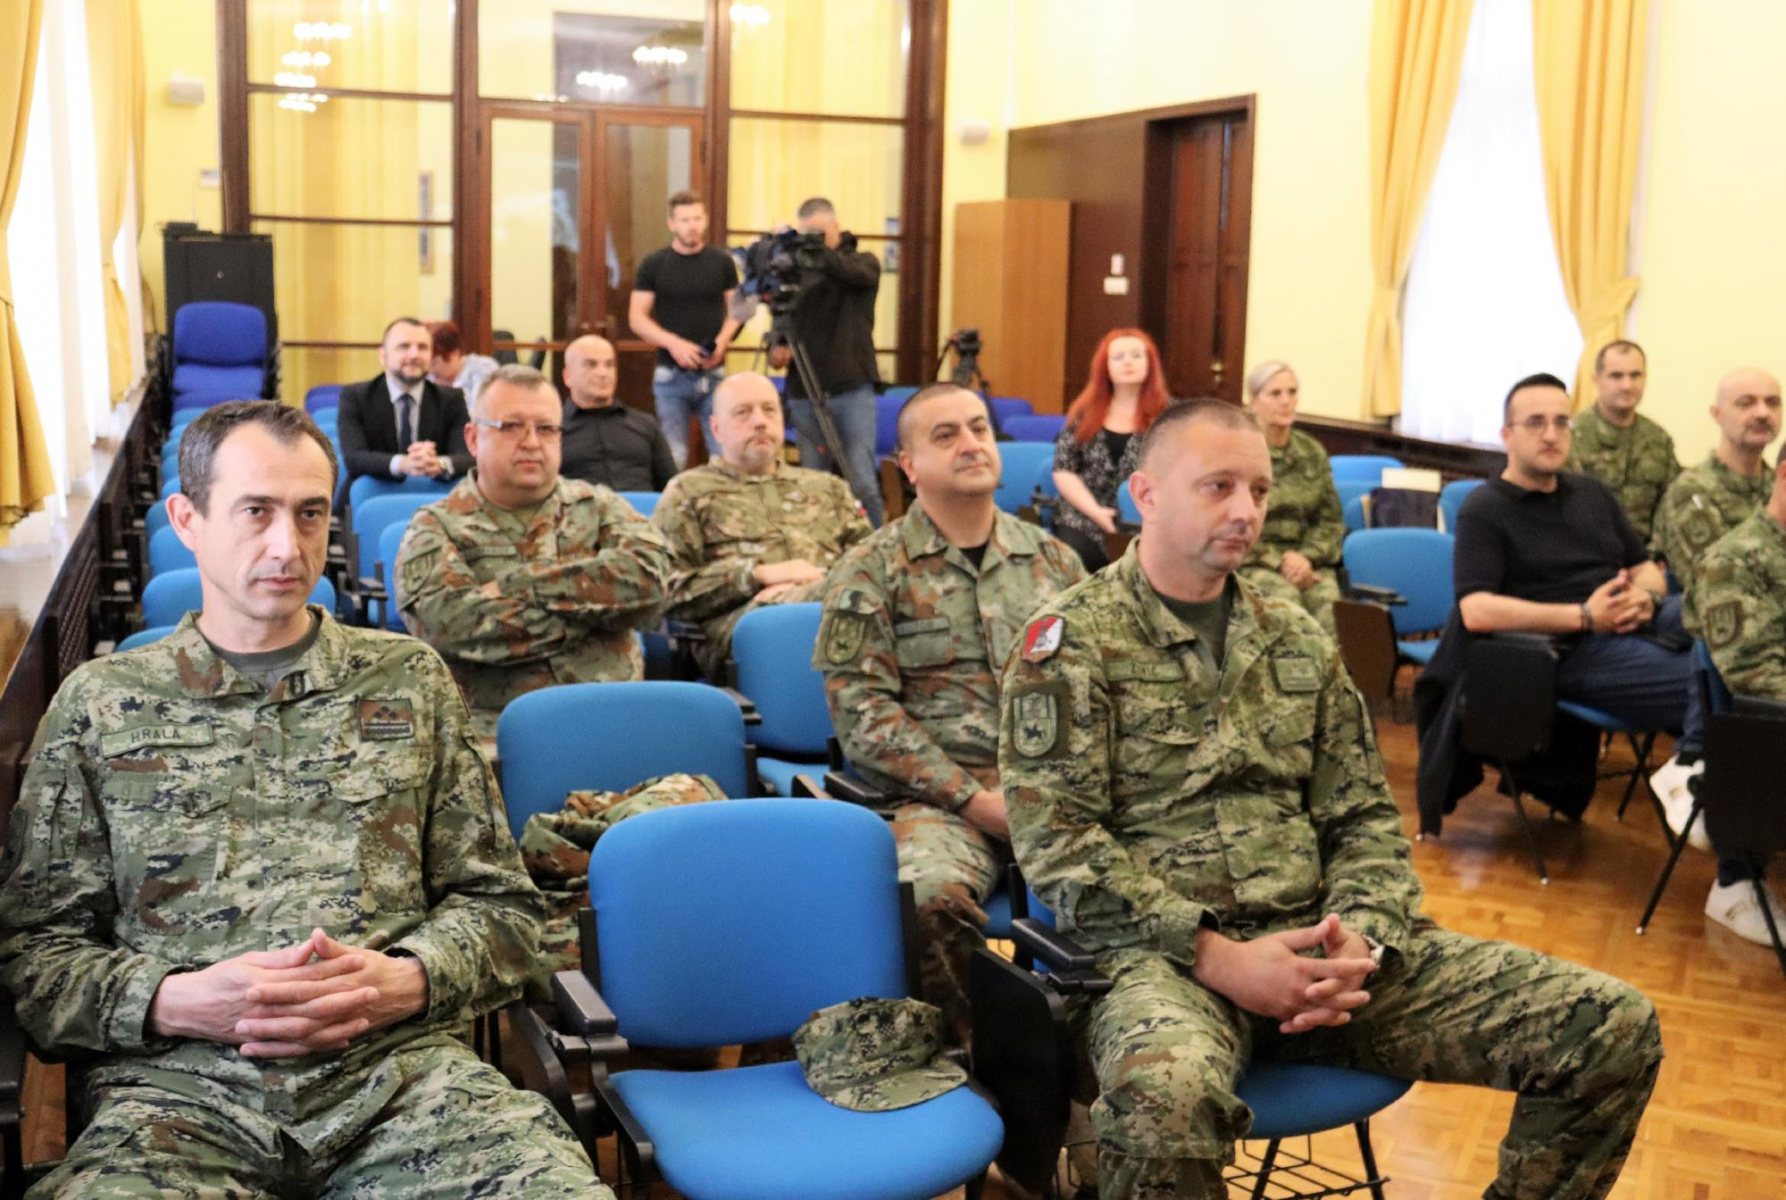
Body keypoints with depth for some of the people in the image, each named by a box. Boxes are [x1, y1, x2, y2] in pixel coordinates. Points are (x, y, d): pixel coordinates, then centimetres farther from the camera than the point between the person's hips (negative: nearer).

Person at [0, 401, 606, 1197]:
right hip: (179, 1086, 0)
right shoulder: (99, 705, 13)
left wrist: (403, 980, -7)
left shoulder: (410, 680, 15)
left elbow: (501, 902, 14)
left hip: (403, 1069, 1)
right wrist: (175, 1001, -9)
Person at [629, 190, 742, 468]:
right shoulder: (653, 264, 0)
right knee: (672, 457, 3)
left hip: (713, 374, 1)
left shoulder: (722, 262, 4)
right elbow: (637, 318, -1)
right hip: (671, 376, -1)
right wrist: (673, 342, -16)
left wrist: (722, 341, -11)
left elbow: (736, 308, 9)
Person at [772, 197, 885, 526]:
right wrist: (777, 349, -6)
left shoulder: (864, 262, 6)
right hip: (804, 393, 3)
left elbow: (854, 274, -18)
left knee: (862, 483, -10)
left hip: (852, 391, -3)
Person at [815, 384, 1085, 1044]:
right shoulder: (871, 571, 6)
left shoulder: (1053, 559, 19)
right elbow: (862, 710, -2)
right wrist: (972, 798, -10)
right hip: (939, 794, -3)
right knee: (934, 893, -36)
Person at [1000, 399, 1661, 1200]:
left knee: (1613, 1026, -9)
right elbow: (1056, 841, -9)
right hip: (1166, 953, -5)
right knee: (1167, 1092, -43)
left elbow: (1365, 818, 16)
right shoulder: (1073, 639, 0)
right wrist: (1216, 956, -17)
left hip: (1317, 943, 6)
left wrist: (1362, 937, -6)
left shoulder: (1297, 639, 17)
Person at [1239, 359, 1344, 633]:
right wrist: (1280, 561, -12)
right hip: (1251, 565, -3)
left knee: (1327, 600, -29)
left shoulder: (1313, 453, 14)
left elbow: (1332, 520, 13)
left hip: (1309, 561, 3)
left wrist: (1307, 558, -7)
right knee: (1286, 596, -35)